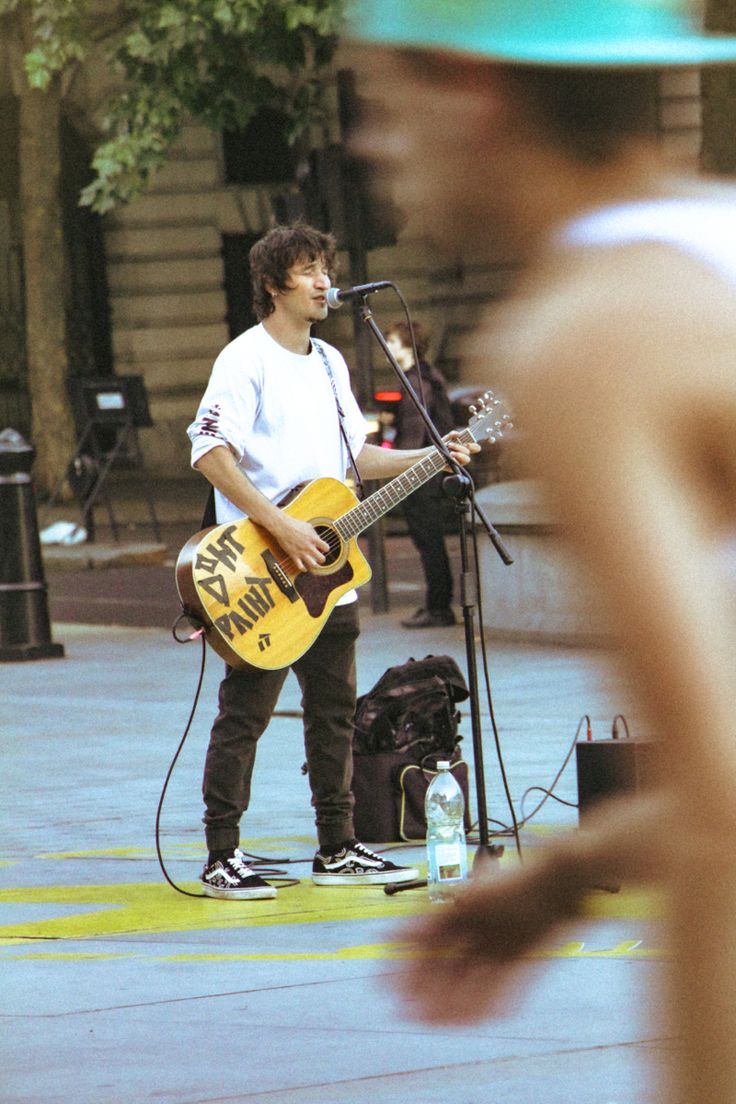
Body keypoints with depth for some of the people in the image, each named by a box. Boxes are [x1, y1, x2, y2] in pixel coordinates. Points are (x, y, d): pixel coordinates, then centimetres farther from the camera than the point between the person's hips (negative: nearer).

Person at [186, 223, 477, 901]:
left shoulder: (330, 363, 16)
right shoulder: (246, 360, -11)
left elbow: (355, 456, 23)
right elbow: (211, 454, -20)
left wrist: (430, 457, 10)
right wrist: (281, 527, -24)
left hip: (328, 573, 8)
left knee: (335, 712, 11)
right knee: (245, 714, -5)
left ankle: (338, 850, 19)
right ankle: (223, 859, -2)